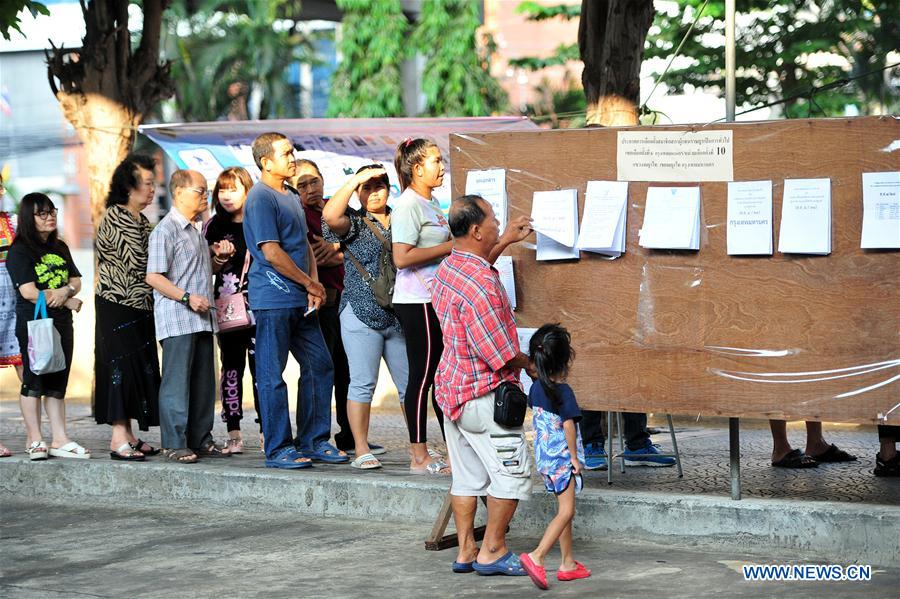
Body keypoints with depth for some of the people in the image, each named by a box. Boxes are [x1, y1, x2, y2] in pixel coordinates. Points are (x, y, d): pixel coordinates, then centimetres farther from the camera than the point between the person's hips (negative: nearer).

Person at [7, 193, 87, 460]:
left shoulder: (60, 248, 16)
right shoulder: (19, 251, -6)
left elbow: (76, 281, 12)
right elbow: (29, 292, -14)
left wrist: (64, 291, -12)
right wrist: (68, 301, -9)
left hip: (61, 324, 6)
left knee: (58, 383, 7)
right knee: (33, 381, -2)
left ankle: (60, 439, 8)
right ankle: (35, 440, 5)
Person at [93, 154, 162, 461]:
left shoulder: (141, 220, 16)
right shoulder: (115, 217, -13)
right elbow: (137, 262, -19)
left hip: (139, 308, 9)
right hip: (117, 306, -9)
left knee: (137, 367, 8)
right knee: (122, 366, -10)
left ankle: (127, 435, 12)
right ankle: (119, 439, -10)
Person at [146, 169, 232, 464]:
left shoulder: (196, 229, 19)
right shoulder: (166, 229, -10)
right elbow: (154, 277, -15)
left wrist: (218, 255, 14)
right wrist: (187, 297, -22)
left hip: (201, 318, 9)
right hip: (177, 320, -9)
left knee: (203, 382, 11)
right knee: (177, 381, -7)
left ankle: (200, 439, 18)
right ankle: (174, 444, -4)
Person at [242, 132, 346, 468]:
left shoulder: (291, 197, 18)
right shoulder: (261, 198, -11)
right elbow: (272, 252, -17)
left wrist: (314, 284, 4)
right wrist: (310, 283, -9)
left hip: (301, 301, 9)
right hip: (273, 300, -9)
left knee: (320, 366, 10)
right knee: (273, 375, -3)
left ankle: (316, 441, 18)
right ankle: (279, 450, 1)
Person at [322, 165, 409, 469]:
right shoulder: (354, 222, 1)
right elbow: (330, 215, -21)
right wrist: (355, 180, -18)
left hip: (399, 316, 4)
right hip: (362, 314, -4)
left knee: (410, 383, 6)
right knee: (363, 382, -5)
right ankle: (361, 449, -2)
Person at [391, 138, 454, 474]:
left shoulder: (431, 203, 17)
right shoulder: (408, 205, -13)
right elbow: (402, 257, -22)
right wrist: (450, 247, -17)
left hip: (437, 300, 10)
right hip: (417, 302, -10)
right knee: (422, 376, -5)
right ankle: (419, 458, 0)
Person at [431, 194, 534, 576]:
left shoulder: (448, 269, 5)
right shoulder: (482, 285, -25)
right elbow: (500, 352, -21)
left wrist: (505, 241, 31)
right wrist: (530, 364, -2)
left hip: (451, 388, 9)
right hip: (483, 394, -9)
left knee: (466, 475, 14)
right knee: (512, 473, 1)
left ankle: (466, 552, 17)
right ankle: (492, 552, 4)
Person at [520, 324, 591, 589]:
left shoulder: (536, 388, 4)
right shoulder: (564, 392, -19)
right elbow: (568, 425, -22)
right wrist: (574, 456, -14)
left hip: (544, 457, 8)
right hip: (561, 457, -8)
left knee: (564, 510, 16)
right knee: (566, 511, -7)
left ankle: (568, 563, 20)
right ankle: (536, 557, -20)